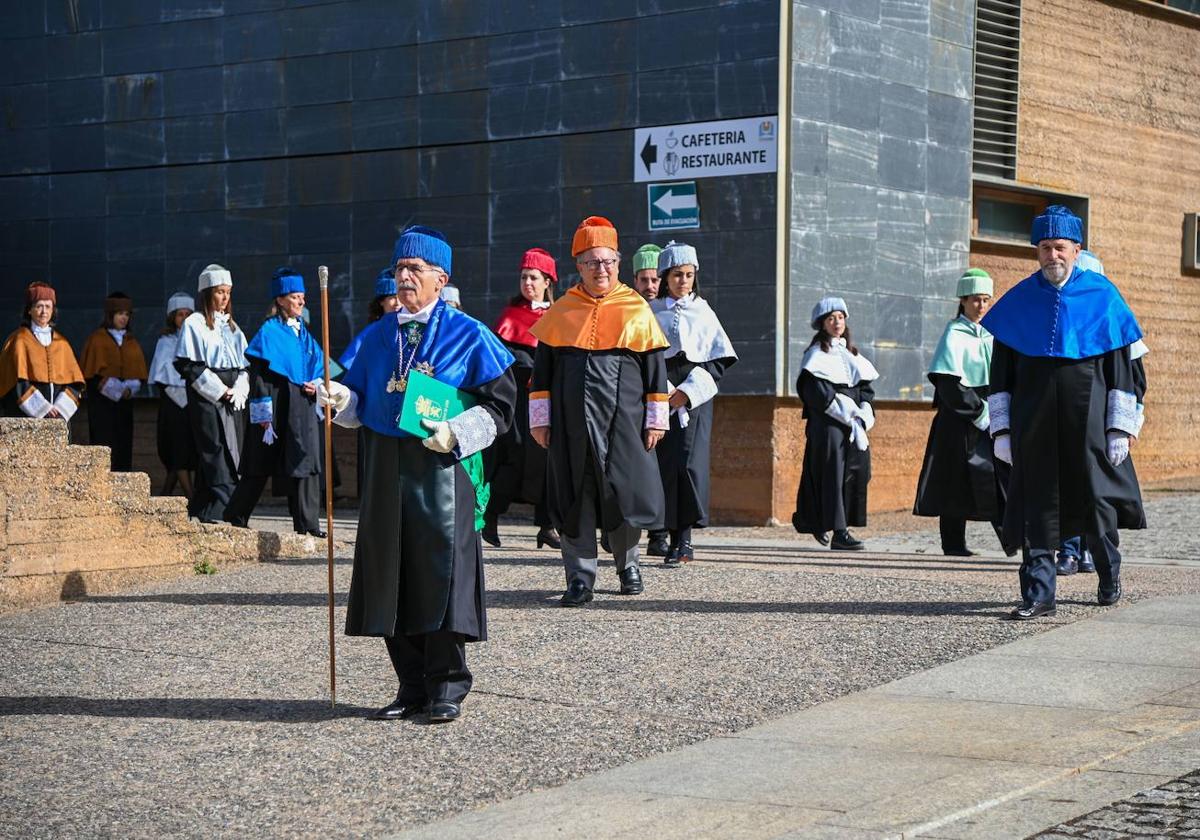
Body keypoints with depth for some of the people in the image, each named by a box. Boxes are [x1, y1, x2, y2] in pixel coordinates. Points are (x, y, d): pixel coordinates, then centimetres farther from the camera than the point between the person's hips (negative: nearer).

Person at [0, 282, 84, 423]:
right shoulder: (19, 340, 3)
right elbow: (18, 382, -6)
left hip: (58, 418, 4)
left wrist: (60, 408, -7)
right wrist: (43, 408, -13)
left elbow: (74, 381, 9)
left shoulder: (61, 343, 14)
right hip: (27, 415, -4)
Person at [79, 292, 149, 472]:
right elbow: (92, 372, -6)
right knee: (105, 447, -11)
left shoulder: (131, 342, 16)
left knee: (124, 447, 2)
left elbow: (139, 372, 12)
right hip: (102, 402, -5)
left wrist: (130, 389, -8)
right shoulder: (97, 339, 0)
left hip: (125, 402, 5)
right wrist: (114, 388, -16)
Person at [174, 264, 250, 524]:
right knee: (218, 461, -14)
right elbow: (190, 366, -8)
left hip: (233, 401, 7)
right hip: (206, 400, -7)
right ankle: (216, 514, -17)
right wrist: (220, 391, -12)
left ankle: (198, 512, 10)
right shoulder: (194, 324, -1)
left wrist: (239, 391, -1)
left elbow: (244, 364, 18)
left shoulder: (232, 327, 19)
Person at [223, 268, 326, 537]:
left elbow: (318, 365, 23)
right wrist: (263, 413, -16)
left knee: (304, 462, 2)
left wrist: (316, 385, 1)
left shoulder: (303, 331, 14)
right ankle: (235, 518, 11)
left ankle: (307, 524, 5)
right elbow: (259, 373, -11)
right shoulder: (269, 331, -7)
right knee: (261, 463, 0)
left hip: (302, 407, 6)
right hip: (277, 407, -6)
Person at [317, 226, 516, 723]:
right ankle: (412, 686, 14)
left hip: (442, 469, -5)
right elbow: (360, 402, 17)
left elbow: (499, 403, -1)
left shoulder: (468, 335, 0)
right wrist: (340, 398, -4)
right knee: (390, 574, 5)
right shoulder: (377, 336, 14)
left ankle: (447, 688, 4)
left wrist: (457, 432, -14)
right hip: (386, 470, 5)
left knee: (443, 570, -6)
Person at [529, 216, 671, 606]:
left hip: (623, 421, -1)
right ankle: (581, 575, 9)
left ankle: (627, 563, 24)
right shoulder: (561, 311, 7)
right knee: (574, 497, 1)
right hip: (572, 424, 1)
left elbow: (655, 368, 6)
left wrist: (656, 419, 3)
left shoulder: (637, 308, 4)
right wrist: (540, 419, 5)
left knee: (625, 491, 1)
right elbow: (542, 369, 10)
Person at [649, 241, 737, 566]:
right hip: (661, 393, 0)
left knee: (690, 462, -12)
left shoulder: (703, 312, 12)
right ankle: (676, 538, -1)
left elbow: (720, 360, 6)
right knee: (666, 463, -5)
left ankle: (685, 537, -13)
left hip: (695, 395, 0)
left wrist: (688, 392, -6)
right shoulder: (651, 312, 10)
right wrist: (665, 391, -10)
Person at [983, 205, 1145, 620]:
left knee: (1096, 495, 6)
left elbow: (1120, 366, 2)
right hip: (1034, 420, 1)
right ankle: (1038, 592, 3)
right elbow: (1001, 370, 8)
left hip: (1088, 418, -1)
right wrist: (1001, 428, 2)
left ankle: (1109, 575, 31)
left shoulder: (1103, 297, 2)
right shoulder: (1018, 301, 6)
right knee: (1036, 503, -1)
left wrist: (1121, 428, -4)